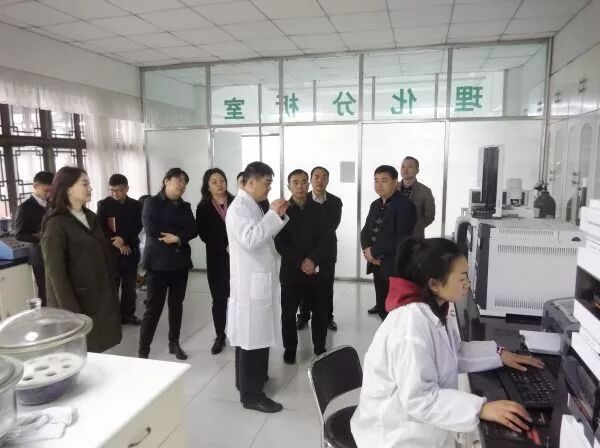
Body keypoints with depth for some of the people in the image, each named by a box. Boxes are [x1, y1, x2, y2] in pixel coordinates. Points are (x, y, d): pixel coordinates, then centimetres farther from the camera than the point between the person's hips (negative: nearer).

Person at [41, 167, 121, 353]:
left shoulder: (91, 217, 8)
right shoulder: (56, 225, -14)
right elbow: (55, 273, -17)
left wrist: (111, 292, 8)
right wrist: (72, 313, -21)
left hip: (100, 297, 6)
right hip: (76, 301, -6)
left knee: (95, 350, 14)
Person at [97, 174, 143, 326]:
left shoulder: (136, 205, 4)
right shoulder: (104, 204, 1)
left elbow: (138, 227, -3)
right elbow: (101, 228, -4)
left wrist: (123, 238, -18)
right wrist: (117, 243, -13)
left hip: (131, 250, 2)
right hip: (111, 250, -2)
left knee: (129, 286, 8)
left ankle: (128, 314, 19)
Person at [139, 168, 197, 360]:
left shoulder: (185, 206, 13)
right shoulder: (152, 202, -1)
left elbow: (193, 230, 1)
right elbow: (151, 229, -16)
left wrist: (177, 237, -16)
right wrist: (180, 231, -10)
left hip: (180, 261, 5)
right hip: (158, 262, -5)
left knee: (176, 304, 13)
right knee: (154, 307, -3)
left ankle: (174, 343, 27)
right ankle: (143, 350, 7)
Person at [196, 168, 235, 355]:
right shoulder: (203, 208, 3)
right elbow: (205, 236, -4)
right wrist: (225, 247, -14)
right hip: (217, 259, 1)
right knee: (219, 299, 7)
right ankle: (220, 337, 22)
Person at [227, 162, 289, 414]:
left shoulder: (252, 205, 15)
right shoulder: (239, 207, -16)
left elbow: (264, 235, 18)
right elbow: (250, 239, -29)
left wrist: (278, 216, 4)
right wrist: (273, 214, -23)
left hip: (258, 281, 10)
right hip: (251, 283, -10)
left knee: (251, 337, 20)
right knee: (253, 338, -4)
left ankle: (247, 379, 34)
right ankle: (251, 394, 7)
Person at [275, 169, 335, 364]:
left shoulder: (319, 210, 4)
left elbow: (329, 239, -2)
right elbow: (280, 243, -5)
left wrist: (313, 260, -14)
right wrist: (300, 263, -14)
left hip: (317, 270, 1)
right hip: (291, 271, -1)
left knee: (320, 312, 7)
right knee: (288, 313, 7)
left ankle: (320, 348, 24)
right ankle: (290, 348, 24)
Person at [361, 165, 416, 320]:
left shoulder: (405, 205, -12)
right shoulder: (375, 205, 13)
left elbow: (402, 239, -21)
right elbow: (365, 231, 13)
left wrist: (374, 251, -15)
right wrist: (366, 249, -8)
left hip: (395, 267, -7)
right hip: (377, 264, 7)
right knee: (382, 307, 16)